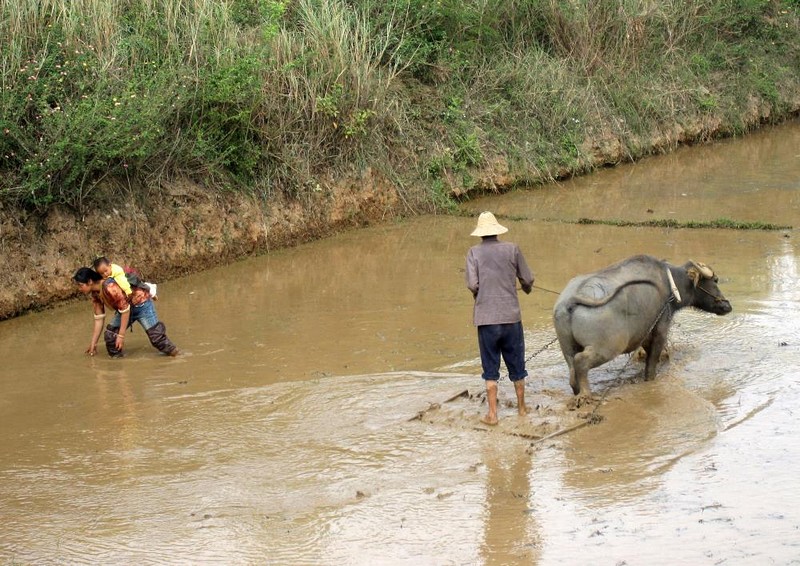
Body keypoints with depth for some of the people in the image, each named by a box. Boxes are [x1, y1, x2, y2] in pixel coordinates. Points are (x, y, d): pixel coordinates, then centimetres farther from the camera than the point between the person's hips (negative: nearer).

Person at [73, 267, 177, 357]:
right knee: (110, 335, -6)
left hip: (141, 304, -8)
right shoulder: (95, 294, -6)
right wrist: (93, 343, 2)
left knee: (156, 336, -14)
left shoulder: (109, 287, -34)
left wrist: (121, 335, -25)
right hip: (126, 308, 8)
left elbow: (125, 309, -29)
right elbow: (99, 319, 1)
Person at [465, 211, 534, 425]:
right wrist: (527, 288, 28)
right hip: (511, 316, 1)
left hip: (486, 318, -1)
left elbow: (472, 285, -9)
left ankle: (492, 414, 5)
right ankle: (521, 406, 27)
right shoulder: (512, 249, 1)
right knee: (516, 365, 14)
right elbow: (527, 280, 5)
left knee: (490, 369, 6)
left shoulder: (474, 252, -2)